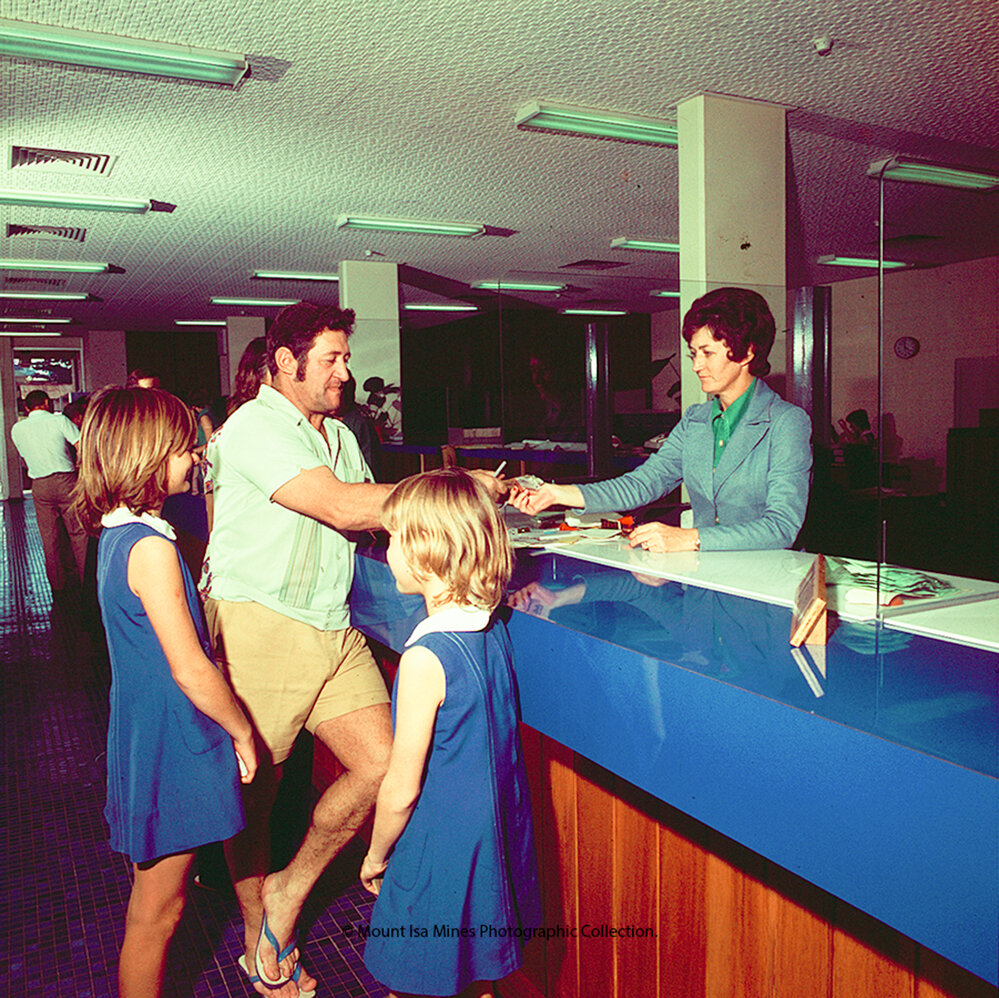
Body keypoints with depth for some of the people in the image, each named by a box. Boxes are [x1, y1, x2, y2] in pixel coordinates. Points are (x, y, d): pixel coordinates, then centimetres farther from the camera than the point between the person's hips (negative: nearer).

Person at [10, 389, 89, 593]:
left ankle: (57, 583, 16)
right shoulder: (59, 420, -3)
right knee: (78, 532, 5)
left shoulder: (17, 429, 8)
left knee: (49, 536, 10)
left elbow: (25, 456, 18)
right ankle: (85, 578, 8)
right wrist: (76, 464, 8)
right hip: (65, 480, -3)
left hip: (39, 485, 3)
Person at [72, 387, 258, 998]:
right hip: (171, 745, -10)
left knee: (153, 899, 25)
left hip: (143, 736, 10)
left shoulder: (118, 533, 6)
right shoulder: (150, 547, -24)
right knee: (159, 909, 9)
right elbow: (191, 671, -22)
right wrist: (242, 732, -10)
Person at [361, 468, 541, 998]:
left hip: (439, 858, -7)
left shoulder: (427, 656, -27)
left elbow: (401, 790, -19)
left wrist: (375, 857, -3)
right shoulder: (494, 631, -5)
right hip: (497, 849, 7)